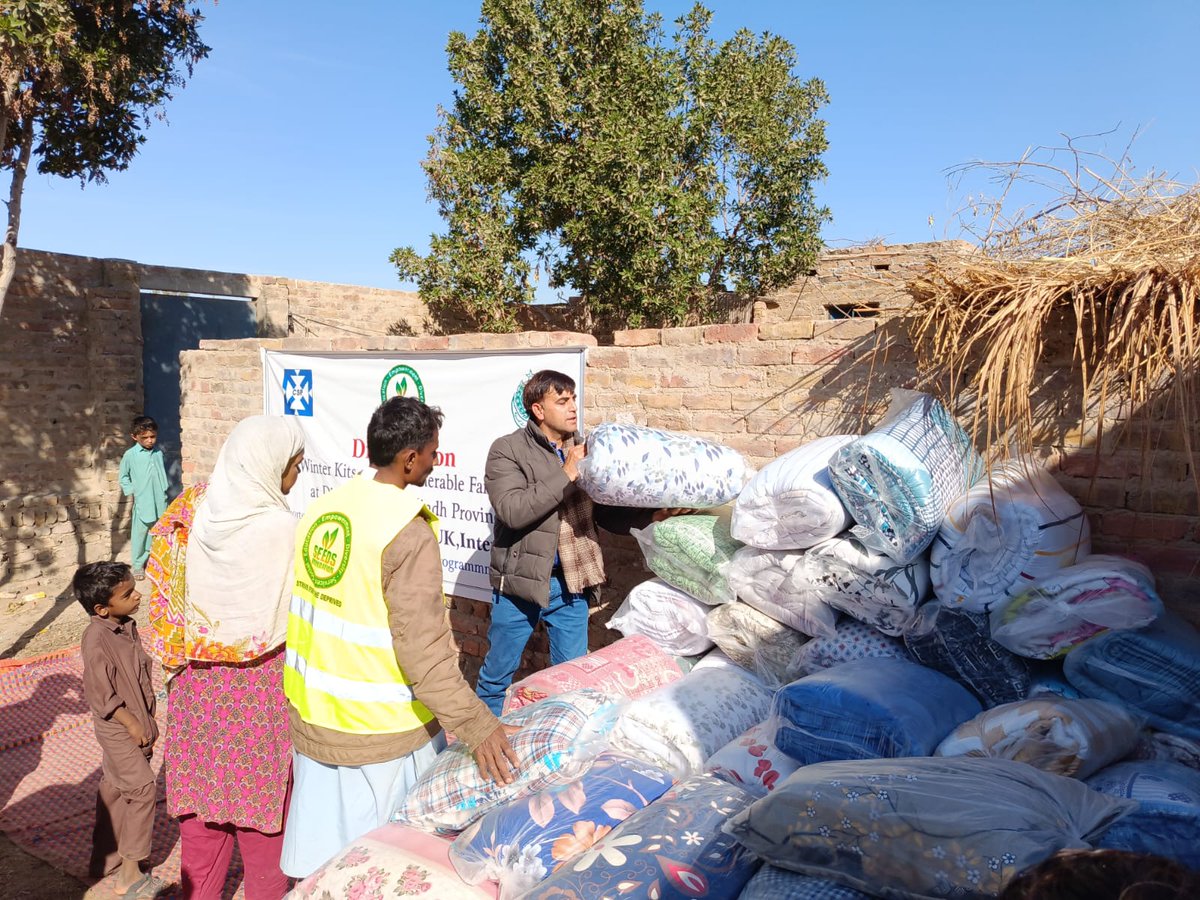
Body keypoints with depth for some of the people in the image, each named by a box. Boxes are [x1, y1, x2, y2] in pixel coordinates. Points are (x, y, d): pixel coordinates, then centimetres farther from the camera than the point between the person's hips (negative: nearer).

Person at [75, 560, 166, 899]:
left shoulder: (127, 625, 2)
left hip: (136, 723, 8)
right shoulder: (96, 639, -25)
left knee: (115, 789, 19)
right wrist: (132, 724, -15)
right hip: (117, 727, -8)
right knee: (142, 788, -6)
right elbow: (102, 694, -22)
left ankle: (106, 857, 34)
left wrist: (146, 722, 16)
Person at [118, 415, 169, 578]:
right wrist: (132, 493, -2)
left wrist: (163, 494, 11)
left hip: (160, 502, 3)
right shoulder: (130, 455, -6)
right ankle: (138, 565, 16)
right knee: (140, 533, 4)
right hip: (142, 503, -3)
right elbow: (124, 477, 4)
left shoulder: (158, 453, 5)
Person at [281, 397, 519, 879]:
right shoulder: (408, 534, -22)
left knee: (322, 849, 22)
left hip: (312, 714, 7)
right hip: (380, 732, -7)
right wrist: (476, 725, -23)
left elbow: (298, 607, 12)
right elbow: (423, 649, -26)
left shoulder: (321, 508, 1)